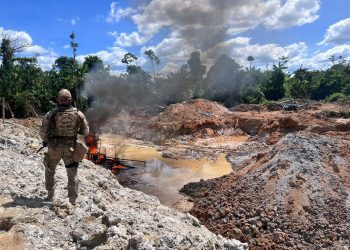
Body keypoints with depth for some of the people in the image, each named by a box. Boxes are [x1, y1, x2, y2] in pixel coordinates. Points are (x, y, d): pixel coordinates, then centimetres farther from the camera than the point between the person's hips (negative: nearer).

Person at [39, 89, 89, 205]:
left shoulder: (51, 113, -9)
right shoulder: (78, 113, -6)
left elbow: (43, 131, -9)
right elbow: (85, 131, -1)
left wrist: (45, 140, 12)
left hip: (54, 148, 0)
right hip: (70, 148, 0)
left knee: (50, 171, 24)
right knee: (72, 174, 12)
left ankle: (50, 196, 30)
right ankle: (73, 200, 11)